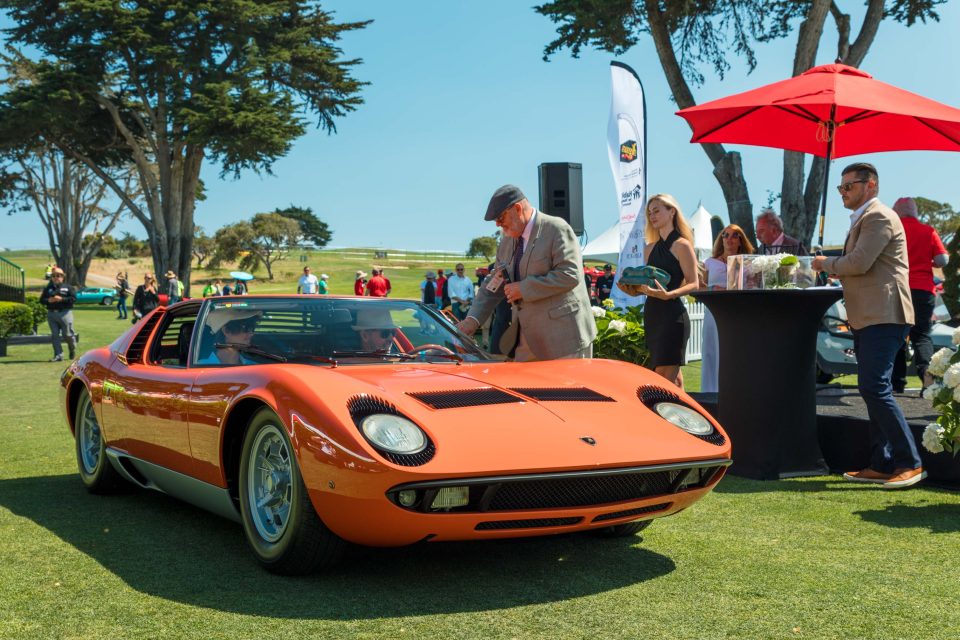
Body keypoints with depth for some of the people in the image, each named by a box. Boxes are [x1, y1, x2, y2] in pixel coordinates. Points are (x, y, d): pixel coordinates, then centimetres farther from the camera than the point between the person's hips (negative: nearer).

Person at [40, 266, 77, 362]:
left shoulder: (67, 287, 4)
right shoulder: (48, 289, 14)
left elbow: (74, 298, -6)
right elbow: (41, 300, 11)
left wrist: (61, 299, -16)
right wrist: (48, 300, -9)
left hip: (65, 313, -4)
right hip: (51, 314, 4)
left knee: (68, 334, -3)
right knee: (55, 335, 1)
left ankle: (73, 349, 25)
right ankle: (58, 356, 3)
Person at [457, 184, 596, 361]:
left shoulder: (557, 229, -9)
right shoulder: (507, 240, 14)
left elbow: (570, 275, -18)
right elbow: (494, 286, 16)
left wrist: (524, 289, -16)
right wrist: (473, 319, 2)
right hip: (528, 339, 7)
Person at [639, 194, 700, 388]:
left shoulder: (682, 245, -5)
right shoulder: (650, 248, 15)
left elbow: (694, 284, -11)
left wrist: (668, 295, -26)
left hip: (672, 314, -7)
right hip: (651, 314, 7)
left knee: (664, 378, -10)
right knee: (673, 377, 11)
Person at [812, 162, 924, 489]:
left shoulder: (878, 217, -10)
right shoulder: (863, 219, 22)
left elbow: (859, 263, -20)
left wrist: (827, 263, -5)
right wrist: (834, 270, 11)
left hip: (882, 318, -11)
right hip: (867, 319, 11)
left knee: (875, 388, -15)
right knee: (874, 390, 10)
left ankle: (910, 463, -10)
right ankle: (881, 465, 14)